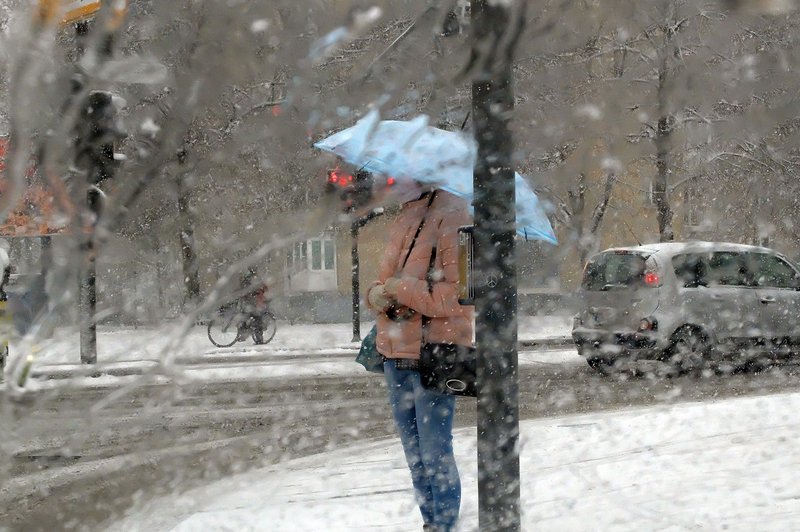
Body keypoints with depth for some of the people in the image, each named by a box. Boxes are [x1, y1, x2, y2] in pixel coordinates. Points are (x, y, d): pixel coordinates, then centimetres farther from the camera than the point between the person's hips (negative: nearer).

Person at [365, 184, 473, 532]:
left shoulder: (452, 217, -13)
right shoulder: (405, 218, 12)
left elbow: (456, 295, -20)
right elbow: (385, 279, 17)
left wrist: (400, 287, -17)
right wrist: (378, 294, -6)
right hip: (396, 352, 8)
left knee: (435, 452, -4)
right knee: (413, 451, 17)